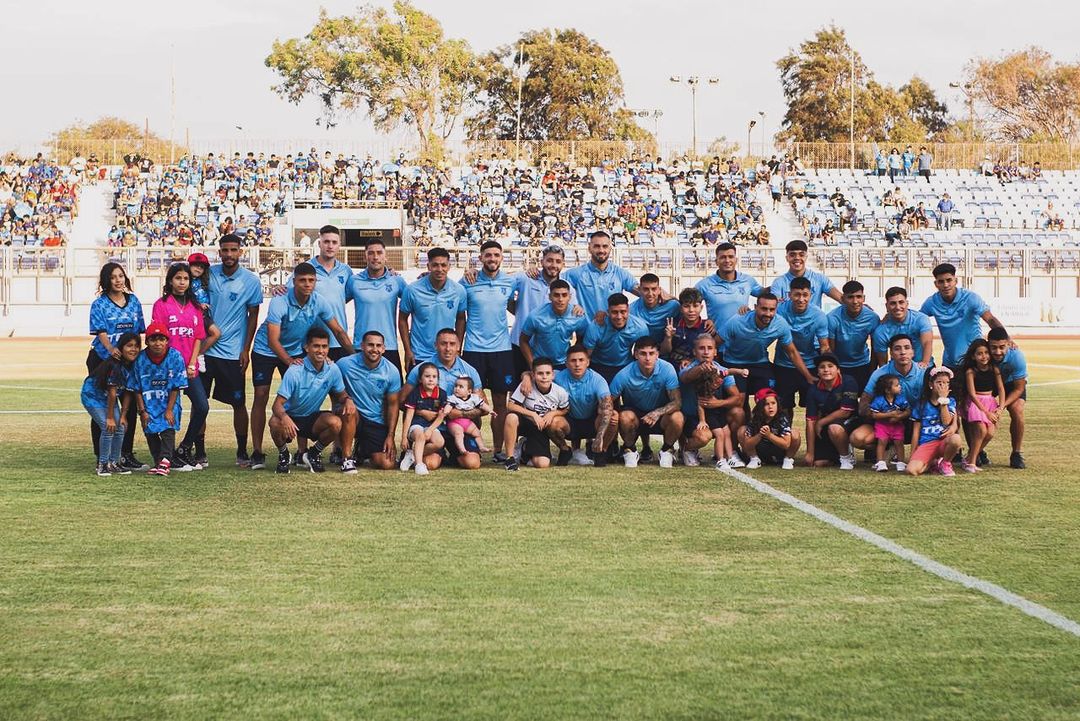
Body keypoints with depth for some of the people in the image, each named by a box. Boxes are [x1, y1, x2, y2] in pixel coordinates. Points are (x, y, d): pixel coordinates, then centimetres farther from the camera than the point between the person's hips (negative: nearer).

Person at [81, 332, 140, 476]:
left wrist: (123, 415, -5)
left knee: (120, 428, -1)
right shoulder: (114, 365, -31)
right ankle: (102, 464, -6)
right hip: (92, 395, -7)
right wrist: (110, 417, -20)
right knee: (108, 428, -17)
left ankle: (114, 463, 11)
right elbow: (112, 392, -26)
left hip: (108, 398, 7)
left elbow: (127, 393, -3)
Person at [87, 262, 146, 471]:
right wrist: (111, 349, -34)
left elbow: (139, 330, 12)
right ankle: (102, 457, 6)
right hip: (102, 359, -4)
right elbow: (101, 331, -17)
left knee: (131, 406, 3)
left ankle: (127, 455, 12)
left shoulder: (134, 301, 9)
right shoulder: (99, 304, -5)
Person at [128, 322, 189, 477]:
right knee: (150, 432, -1)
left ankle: (165, 461, -22)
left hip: (168, 402, -2)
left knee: (168, 427, -18)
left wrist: (169, 409, -15)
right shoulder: (140, 359, -11)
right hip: (149, 403, 2)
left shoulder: (175, 357, -16)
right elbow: (137, 389, -4)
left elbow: (176, 387, -12)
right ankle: (158, 461, 10)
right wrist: (142, 411, -7)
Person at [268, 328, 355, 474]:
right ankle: (283, 454, -1)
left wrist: (347, 400, -18)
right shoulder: (295, 371, -22)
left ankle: (313, 454, 2)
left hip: (313, 419, 3)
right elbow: (278, 403, -23)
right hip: (291, 417, -3)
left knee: (335, 423, -29)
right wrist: (284, 417, -46)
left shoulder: (333, 370, -9)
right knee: (275, 423, -37)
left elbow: (340, 394, 8)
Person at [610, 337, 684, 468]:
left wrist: (658, 413, -40)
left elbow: (677, 402, -22)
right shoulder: (624, 375, -20)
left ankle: (667, 450, 1)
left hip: (661, 415, 1)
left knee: (677, 417, -31)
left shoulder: (667, 369, -20)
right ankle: (630, 450, -3)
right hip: (635, 412, -1)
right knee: (625, 417, -34)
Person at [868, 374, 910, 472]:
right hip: (882, 424, -2)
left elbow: (908, 412, -5)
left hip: (897, 425, 2)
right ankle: (881, 462, -8)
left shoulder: (901, 399, -5)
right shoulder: (878, 400, -15)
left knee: (899, 441, -7)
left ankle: (901, 463, 2)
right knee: (882, 441, -13)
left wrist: (899, 416, -23)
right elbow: (874, 415, -19)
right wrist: (889, 414, -23)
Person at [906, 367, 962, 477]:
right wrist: (912, 455, 7)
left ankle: (945, 463, -5)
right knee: (911, 470, -29)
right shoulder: (921, 404, 7)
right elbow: (916, 431, 9)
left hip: (944, 440, 0)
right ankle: (932, 463, 7)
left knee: (956, 438, -38)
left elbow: (947, 422, -8)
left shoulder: (950, 401, 9)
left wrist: (943, 399, -7)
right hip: (926, 443, 0)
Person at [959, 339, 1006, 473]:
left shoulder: (994, 369, 1)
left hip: (991, 402, 4)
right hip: (975, 403, -4)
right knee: (981, 430, -24)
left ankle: (969, 458, 1)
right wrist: (986, 412, -16)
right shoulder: (970, 371, -10)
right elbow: (972, 394, -12)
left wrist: (1000, 408, -10)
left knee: (990, 433, -15)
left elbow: (1001, 389, 2)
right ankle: (971, 462, -13)